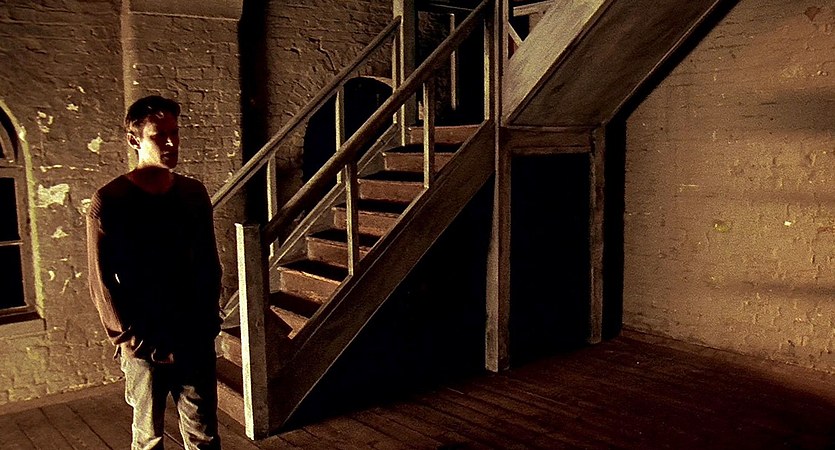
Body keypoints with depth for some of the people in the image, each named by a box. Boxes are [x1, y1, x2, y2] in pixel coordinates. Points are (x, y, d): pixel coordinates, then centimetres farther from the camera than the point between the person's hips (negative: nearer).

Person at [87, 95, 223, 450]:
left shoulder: (194, 193, 4)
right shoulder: (110, 202, -10)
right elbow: (103, 282, -9)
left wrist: (209, 321, 5)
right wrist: (134, 340, -10)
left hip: (196, 339, 4)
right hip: (145, 346, -3)